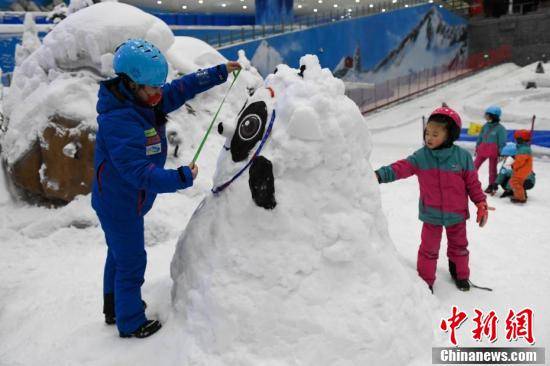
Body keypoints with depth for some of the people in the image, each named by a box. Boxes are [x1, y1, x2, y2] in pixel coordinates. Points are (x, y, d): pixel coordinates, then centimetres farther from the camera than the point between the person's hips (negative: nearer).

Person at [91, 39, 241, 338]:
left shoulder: (143, 102, -4)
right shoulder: (118, 122, -32)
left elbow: (182, 88, 3)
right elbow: (139, 171, -38)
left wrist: (220, 72, 2)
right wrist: (178, 178, -44)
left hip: (118, 201, 10)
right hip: (120, 205, -10)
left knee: (119, 255, 25)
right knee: (131, 262, 7)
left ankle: (115, 308, 47)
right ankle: (131, 323, 28)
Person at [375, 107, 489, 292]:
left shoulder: (462, 156, -11)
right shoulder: (421, 156, -10)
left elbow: (472, 182, -4)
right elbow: (401, 168, -20)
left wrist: (481, 204, -3)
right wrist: (380, 175, -34)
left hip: (456, 214, 1)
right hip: (431, 214, 0)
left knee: (459, 246, 20)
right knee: (429, 248, 8)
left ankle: (460, 274, 43)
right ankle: (425, 280, 25)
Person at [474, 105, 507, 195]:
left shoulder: (500, 128, -9)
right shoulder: (485, 126, 7)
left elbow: (502, 142, -7)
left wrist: (500, 152, -10)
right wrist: (477, 147, 16)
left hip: (493, 151, -5)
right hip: (482, 149, 5)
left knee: (492, 169, 5)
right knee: (474, 165, 5)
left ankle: (492, 186, 17)